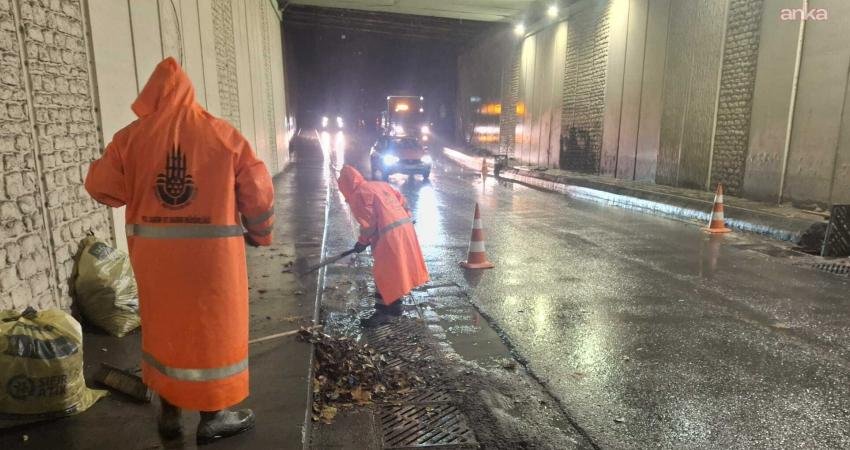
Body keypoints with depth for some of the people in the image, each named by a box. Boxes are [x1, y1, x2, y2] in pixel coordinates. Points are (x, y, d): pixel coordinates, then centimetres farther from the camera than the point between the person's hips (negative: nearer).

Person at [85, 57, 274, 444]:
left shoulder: (131, 137, -1)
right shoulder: (223, 134, -4)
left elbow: (102, 188, 5)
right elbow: (258, 190, -2)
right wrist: (259, 234, 13)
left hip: (155, 253, 2)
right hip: (212, 252, -2)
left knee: (163, 326, 18)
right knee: (211, 327, 10)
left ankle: (169, 412, 32)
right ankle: (212, 416, 22)